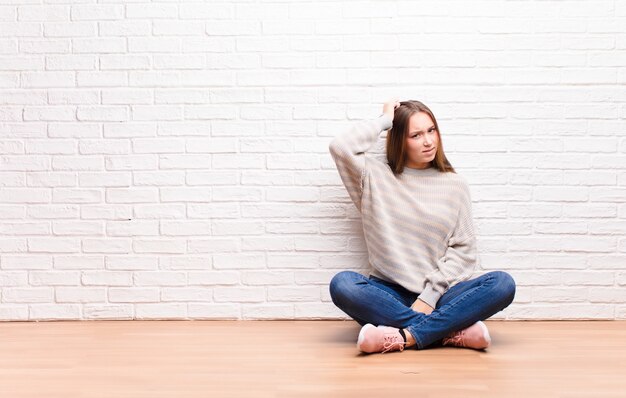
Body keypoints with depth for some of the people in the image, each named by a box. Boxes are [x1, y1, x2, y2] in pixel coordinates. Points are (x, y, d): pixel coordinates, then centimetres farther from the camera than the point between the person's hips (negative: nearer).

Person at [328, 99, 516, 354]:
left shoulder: (454, 185, 9)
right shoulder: (377, 176, 9)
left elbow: (463, 249, 3)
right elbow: (340, 147, -9)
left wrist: (430, 296, -10)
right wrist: (384, 120, 5)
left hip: (437, 297, 1)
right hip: (390, 295, 0)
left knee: (503, 284, -25)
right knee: (342, 284, -32)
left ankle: (403, 337, -33)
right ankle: (453, 331, -30)